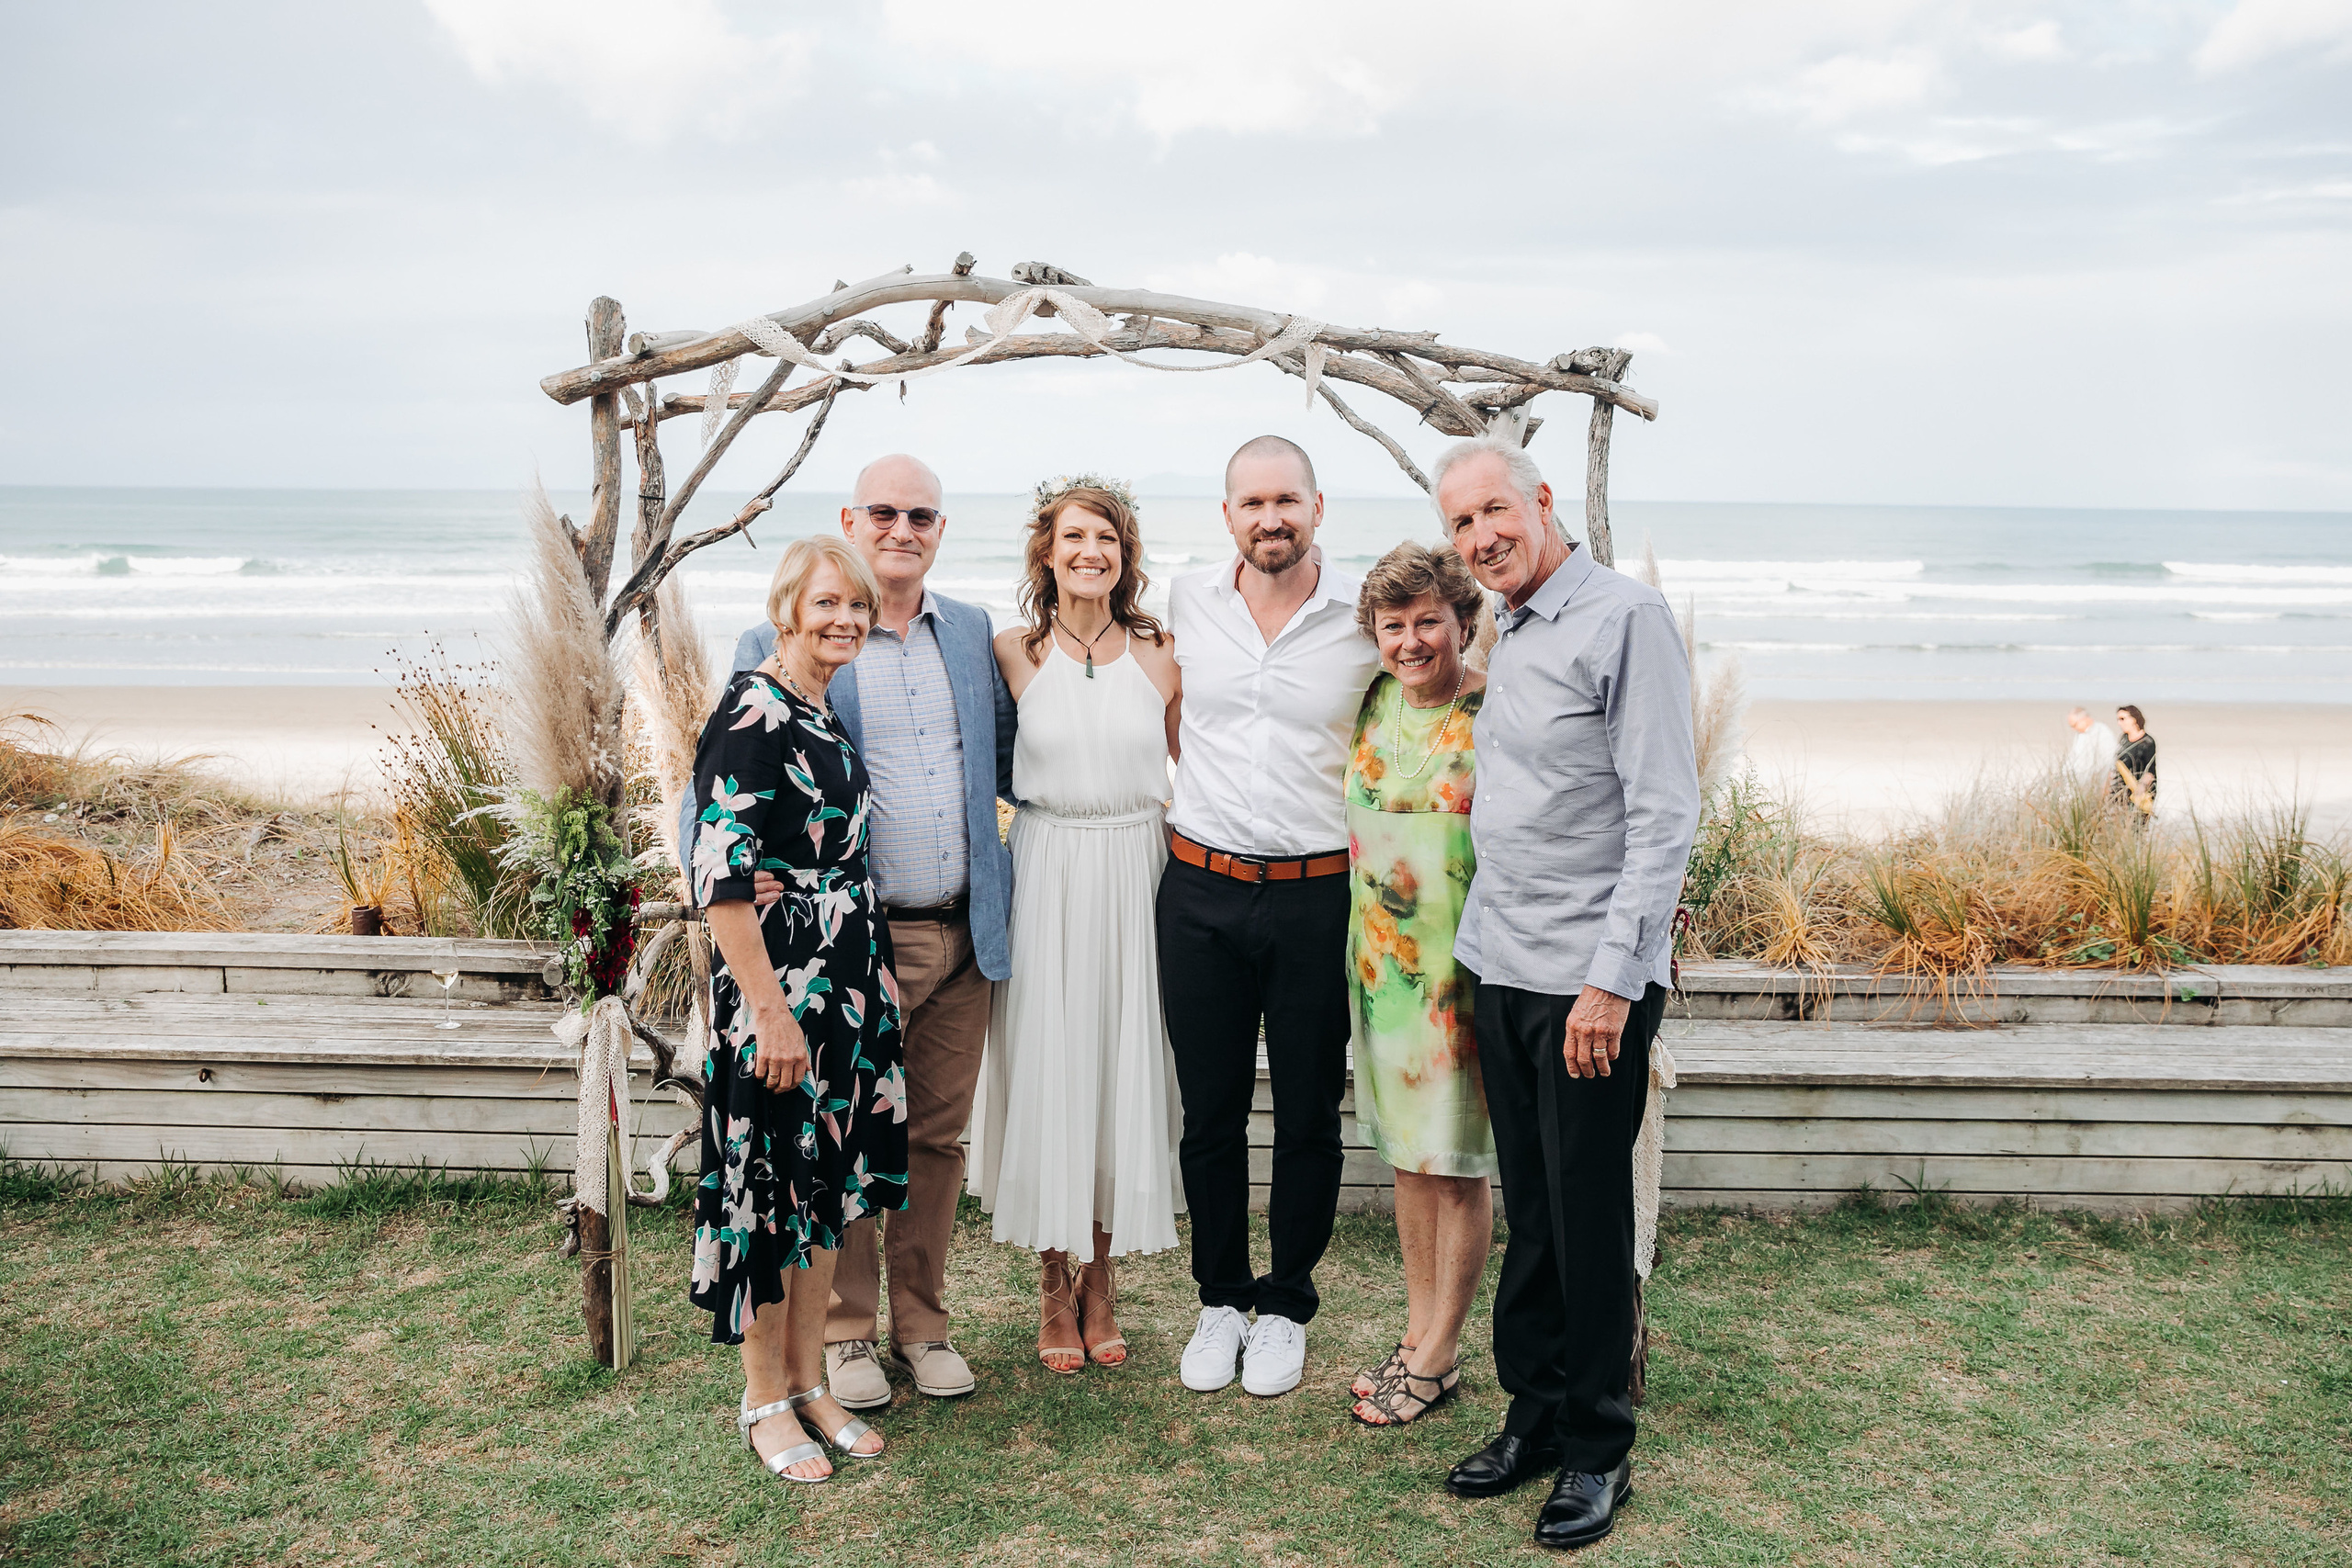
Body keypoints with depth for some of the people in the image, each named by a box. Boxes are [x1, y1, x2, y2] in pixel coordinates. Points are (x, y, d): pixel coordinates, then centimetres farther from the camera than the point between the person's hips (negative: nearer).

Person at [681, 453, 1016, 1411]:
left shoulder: (973, 633, 11)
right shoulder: (782, 647, -3)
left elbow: (1007, 755, 21)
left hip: (963, 935, 4)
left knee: (939, 1136, 13)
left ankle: (922, 1324, 28)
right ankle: (845, 1332, 23)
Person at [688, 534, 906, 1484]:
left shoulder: (830, 709, 12)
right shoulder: (755, 710, -15)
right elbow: (721, 875, -20)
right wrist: (770, 1012, -21)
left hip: (847, 982, 9)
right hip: (778, 987, -9)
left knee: (828, 1180, 15)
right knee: (770, 1184, 4)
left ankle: (811, 1382, 29)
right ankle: (766, 1402, 20)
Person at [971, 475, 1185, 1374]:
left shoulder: (1159, 656, 2)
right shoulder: (1013, 654, 0)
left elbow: (1182, 762, 11)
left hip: (1137, 875, 1)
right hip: (1047, 877, -1)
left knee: (1123, 1068, 6)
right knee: (1046, 1066, 3)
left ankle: (1101, 1279, 23)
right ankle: (1053, 1287, 19)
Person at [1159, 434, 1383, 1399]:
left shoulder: (1366, 616, -4)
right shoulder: (1186, 602, 3)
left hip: (1318, 894, -1)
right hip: (1201, 891, 2)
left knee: (1308, 1113, 8)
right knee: (1210, 1110, 9)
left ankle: (1286, 1306, 26)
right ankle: (1221, 1300, 27)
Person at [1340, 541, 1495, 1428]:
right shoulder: (1376, 700, 5)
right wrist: (1359, 946, 15)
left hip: (1466, 966, -6)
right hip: (1380, 956, 6)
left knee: (1458, 1163, 5)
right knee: (1407, 1152, 15)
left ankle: (1438, 1356, 19)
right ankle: (1418, 1330, 29)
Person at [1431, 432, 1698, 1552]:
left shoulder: (1625, 618, -11)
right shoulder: (1507, 635, 14)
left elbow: (1664, 814, -16)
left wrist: (1612, 979, -19)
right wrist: (1485, 940, 14)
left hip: (1590, 979, -7)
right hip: (1499, 966, 7)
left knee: (1588, 1217, 2)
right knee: (1528, 1207, 14)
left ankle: (1597, 1450, 17)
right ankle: (1534, 1413, 27)